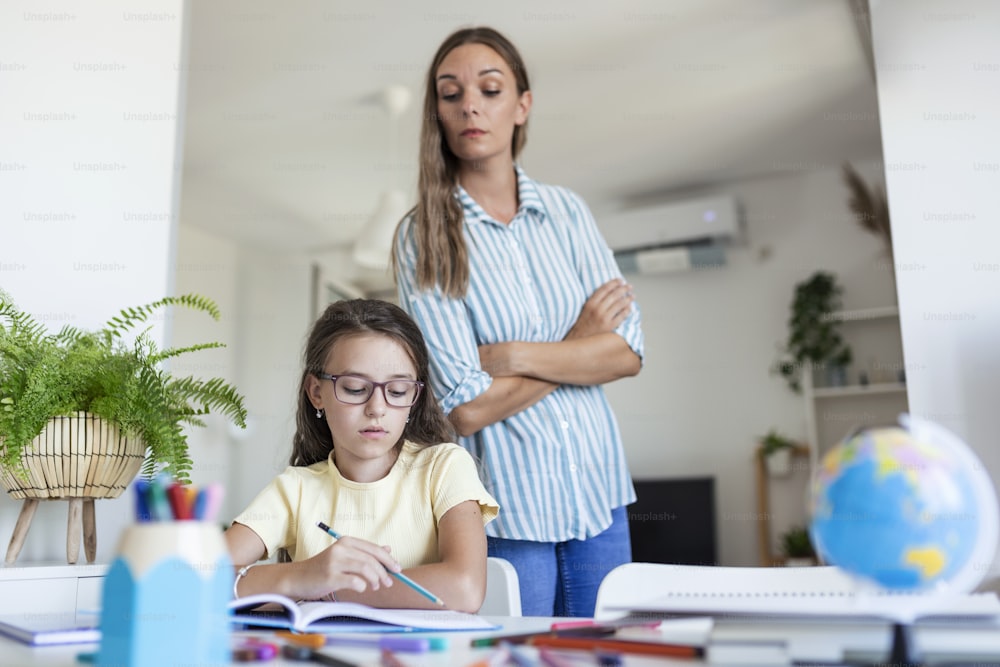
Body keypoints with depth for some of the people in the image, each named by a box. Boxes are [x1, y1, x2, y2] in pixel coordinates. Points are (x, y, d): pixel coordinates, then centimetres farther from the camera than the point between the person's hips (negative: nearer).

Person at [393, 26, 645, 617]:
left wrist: (515, 355, -15)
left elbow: (629, 352, -5)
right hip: (504, 508, -4)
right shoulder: (423, 236, -7)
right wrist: (577, 345, -7)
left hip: (599, 492, 4)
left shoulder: (567, 212, 4)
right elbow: (466, 408, -14)